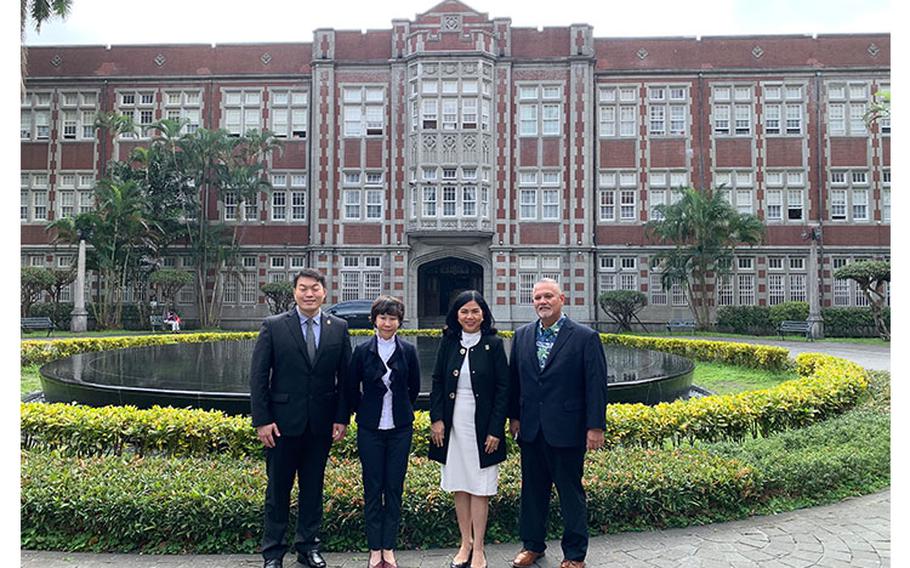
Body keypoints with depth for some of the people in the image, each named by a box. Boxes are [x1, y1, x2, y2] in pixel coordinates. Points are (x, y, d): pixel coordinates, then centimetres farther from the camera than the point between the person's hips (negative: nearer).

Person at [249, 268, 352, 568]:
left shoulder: (339, 327, 2)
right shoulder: (273, 326, -4)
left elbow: (346, 377, 4)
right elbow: (258, 377, -4)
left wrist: (342, 417, -1)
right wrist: (262, 420, -9)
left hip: (321, 424, 2)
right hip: (283, 422, -2)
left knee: (313, 488, 14)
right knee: (278, 489, 10)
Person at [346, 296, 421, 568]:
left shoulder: (408, 351, -1)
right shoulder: (362, 351, -3)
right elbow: (351, 388, 6)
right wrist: (364, 412, 7)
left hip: (400, 428, 1)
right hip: (370, 428, -1)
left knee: (394, 488, 6)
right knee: (373, 489, 4)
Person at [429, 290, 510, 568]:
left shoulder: (493, 344, -5)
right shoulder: (448, 343, 3)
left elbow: (503, 389, -5)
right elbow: (437, 382, 7)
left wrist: (495, 430, -10)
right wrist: (436, 419, -2)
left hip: (482, 427, -3)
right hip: (453, 425, 3)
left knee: (479, 488, 4)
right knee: (459, 486, 12)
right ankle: (465, 543, 26)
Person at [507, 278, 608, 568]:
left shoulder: (586, 337, -7)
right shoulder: (522, 335, 6)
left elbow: (596, 384, -9)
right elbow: (514, 379, 11)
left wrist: (595, 427, -11)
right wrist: (514, 416, 9)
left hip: (566, 431, -4)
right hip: (530, 430, 4)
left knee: (571, 492, 8)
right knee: (532, 489, 16)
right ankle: (532, 544, 32)